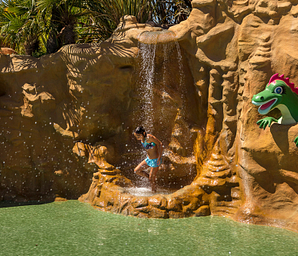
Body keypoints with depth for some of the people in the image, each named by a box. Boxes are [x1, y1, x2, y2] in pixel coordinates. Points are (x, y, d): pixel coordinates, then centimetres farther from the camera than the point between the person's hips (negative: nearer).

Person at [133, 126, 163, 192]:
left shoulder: (149, 137, -26)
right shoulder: (142, 140, -3)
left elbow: (160, 144, -21)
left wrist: (159, 157, -22)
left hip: (155, 160, -8)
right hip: (148, 159, 8)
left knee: (151, 179, 1)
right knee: (137, 171, 9)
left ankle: (154, 192, 21)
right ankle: (150, 178, 23)